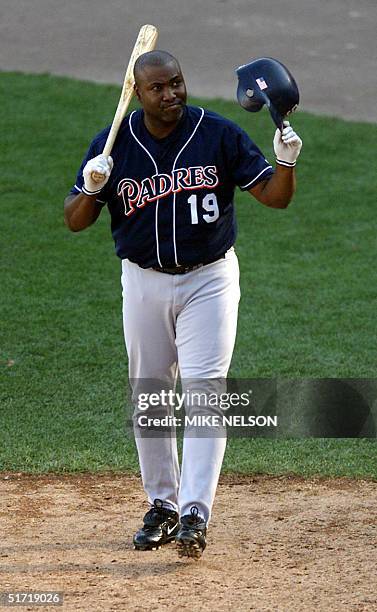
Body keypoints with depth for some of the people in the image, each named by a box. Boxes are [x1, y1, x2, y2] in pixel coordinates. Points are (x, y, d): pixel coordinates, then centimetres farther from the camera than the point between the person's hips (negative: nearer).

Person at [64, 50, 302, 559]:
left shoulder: (220, 135, -8)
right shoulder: (112, 144, -4)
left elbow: (274, 196, -7)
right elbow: (75, 221, -2)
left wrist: (286, 162, -27)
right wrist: (91, 189, -23)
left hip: (209, 280, -3)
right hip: (144, 283, 3)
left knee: (203, 389, -13)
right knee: (148, 399, 10)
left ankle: (195, 515, -18)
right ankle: (162, 507, 25)